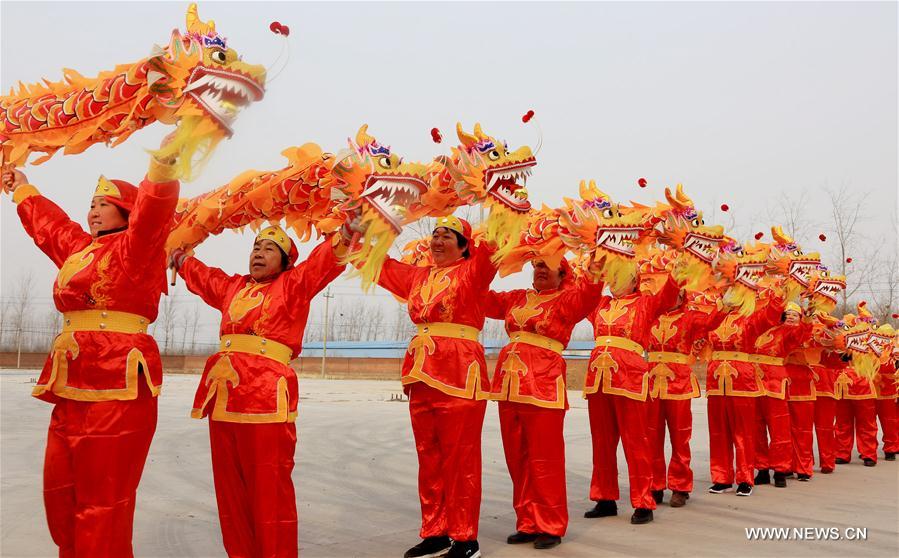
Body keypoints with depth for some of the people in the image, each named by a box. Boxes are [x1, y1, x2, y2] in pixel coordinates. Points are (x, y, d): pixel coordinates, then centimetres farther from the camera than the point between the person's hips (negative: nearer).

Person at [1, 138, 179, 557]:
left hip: (117, 382, -9)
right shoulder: (77, 247, 21)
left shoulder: (135, 247, -3)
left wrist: (163, 165, -34)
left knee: (102, 501, -6)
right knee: (60, 490, 15)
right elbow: (47, 220, 39)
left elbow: (153, 210, -21)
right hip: (74, 384, 9)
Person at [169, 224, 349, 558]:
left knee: (270, 491, -4)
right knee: (230, 490, 12)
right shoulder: (231, 287, 22)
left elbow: (328, 257, -5)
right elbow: (197, 272, 38)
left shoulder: (294, 284, 7)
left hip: (267, 395, -6)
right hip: (223, 396, 6)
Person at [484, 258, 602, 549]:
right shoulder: (517, 298, 19)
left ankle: (550, 526, 9)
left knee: (544, 459, -2)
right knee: (517, 458, 9)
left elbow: (588, 291, -16)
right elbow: (485, 299, 18)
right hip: (510, 383, 6)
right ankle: (528, 523, 20)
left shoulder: (568, 299, 3)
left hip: (544, 384, -6)